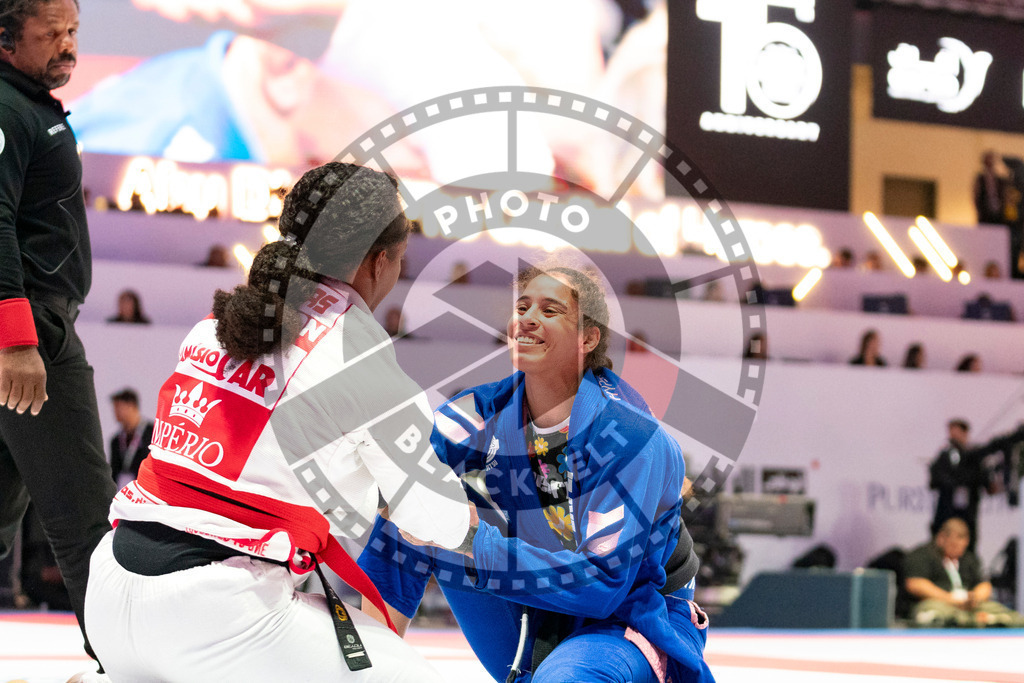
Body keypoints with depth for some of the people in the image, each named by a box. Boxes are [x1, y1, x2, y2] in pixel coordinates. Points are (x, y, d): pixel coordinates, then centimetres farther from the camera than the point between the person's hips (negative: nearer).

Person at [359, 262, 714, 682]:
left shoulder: (631, 436, -23)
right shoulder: (469, 423, -10)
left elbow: (601, 582, -29)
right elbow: (393, 558, -12)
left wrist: (474, 542, -35)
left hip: (632, 619, -5)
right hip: (533, 613, 6)